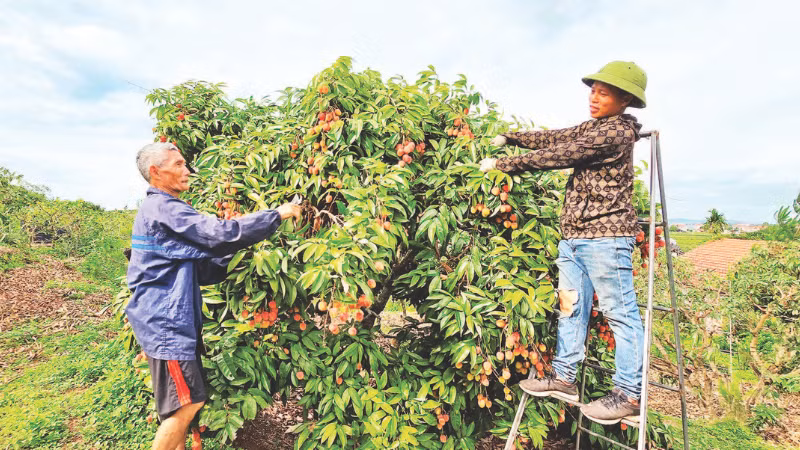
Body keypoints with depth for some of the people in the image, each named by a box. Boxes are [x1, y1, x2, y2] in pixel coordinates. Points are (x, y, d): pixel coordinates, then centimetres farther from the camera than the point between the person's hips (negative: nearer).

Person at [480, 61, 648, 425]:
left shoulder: (618, 132, -11)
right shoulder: (591, 128, 18)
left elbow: (559, 155, -15)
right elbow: (554, 138, 20)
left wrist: (503, 164, -11)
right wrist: (509, 138, 10)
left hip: (605, 234, -9)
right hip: (573, 235, 9)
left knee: (620, 312, -3)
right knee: (571, 306, 11)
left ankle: (629, 394, 6)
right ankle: (564, 377, 19)